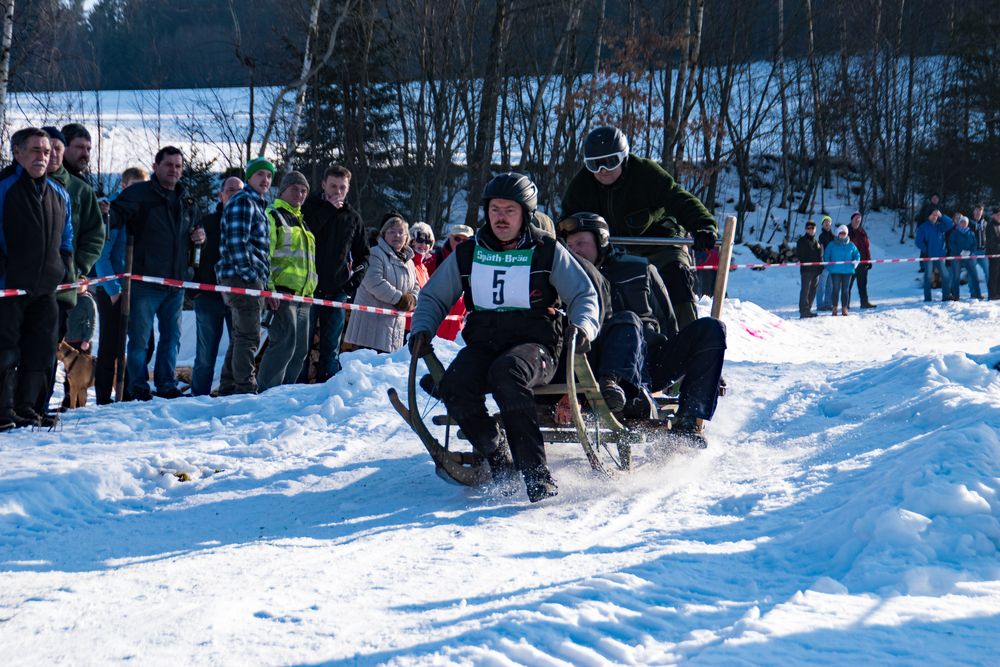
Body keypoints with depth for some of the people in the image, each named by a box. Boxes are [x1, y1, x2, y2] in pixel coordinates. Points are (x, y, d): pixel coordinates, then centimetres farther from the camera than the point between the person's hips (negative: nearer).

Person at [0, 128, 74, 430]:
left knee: (41, 353, 7)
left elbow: (66, 240, 22)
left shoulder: (59, 194, 14)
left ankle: (28, 409, 16)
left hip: (45, 290, 6)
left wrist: (67, 276, 13)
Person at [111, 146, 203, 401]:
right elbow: (118, 213, -17)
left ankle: (166, 384, 21)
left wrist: (198, 237, 8)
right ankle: (138, 387, 5)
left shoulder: (184, 203, 18)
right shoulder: (139, 193, -3)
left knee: (172, 337, 12)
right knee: (140, 337, -3)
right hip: (145, 282, -7)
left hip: (176, 283, 7)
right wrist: (107, 213, -40)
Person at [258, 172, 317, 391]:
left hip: (302, 294, 9)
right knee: (285, 342, -18)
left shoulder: (300, 222, 26)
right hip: (281, 292, -9)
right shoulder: (272, 216, -1)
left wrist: (310, 291, 26)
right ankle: (266, 392, -16)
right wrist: (268, 288, -20)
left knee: (300, 349, 7)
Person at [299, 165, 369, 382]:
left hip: (337, 291, 3)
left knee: (331, 347, 6)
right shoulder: (310, 208, 2)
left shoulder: (353, 218, 13)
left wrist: (355, 278, 4)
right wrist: (328, 209, -14)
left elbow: (363, 254, 21)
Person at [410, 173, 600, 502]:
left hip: (535, 344, -3)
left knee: (506, 372, -39)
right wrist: (422, 329, 2)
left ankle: (536, 473, -37)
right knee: (454, 386, -30)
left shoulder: (547, 252, 6)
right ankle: (499, 462, -12)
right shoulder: (467, 254, 13)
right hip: (483, 345, 3)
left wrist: (583, 325, -14)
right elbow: (434, 296, 22)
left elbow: (584, 294, 7)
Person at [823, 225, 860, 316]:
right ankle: (834, 308, 5)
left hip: (847, 271, 1)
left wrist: (855, 264, 2)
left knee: (845, 290, 3)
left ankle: (844, 308, 9)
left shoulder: (851, 246, 7)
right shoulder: (832, 245, 2)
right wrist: (829, 266, -4)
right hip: (835, 271, -1)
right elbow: (826, 256, 7)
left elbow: (857, 255, 16)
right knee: (835, 289, -2)